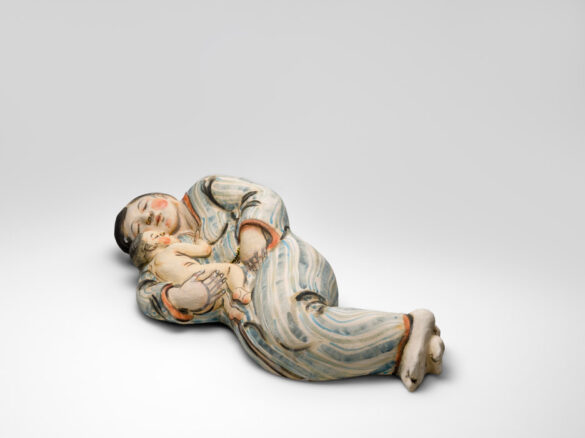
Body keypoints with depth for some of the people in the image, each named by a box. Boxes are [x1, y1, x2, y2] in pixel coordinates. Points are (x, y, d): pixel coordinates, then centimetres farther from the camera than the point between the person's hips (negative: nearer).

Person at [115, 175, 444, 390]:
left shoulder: (203, 193, 24)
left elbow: (264, 197, 12)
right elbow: (147, 294, 9)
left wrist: (253, 231, -10)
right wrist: (178, 298, -15)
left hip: (281, 259, -3)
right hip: (246, 304, 3)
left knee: (287, 324, -36)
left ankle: (408, 330, -32)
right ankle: (399, 352, -34)